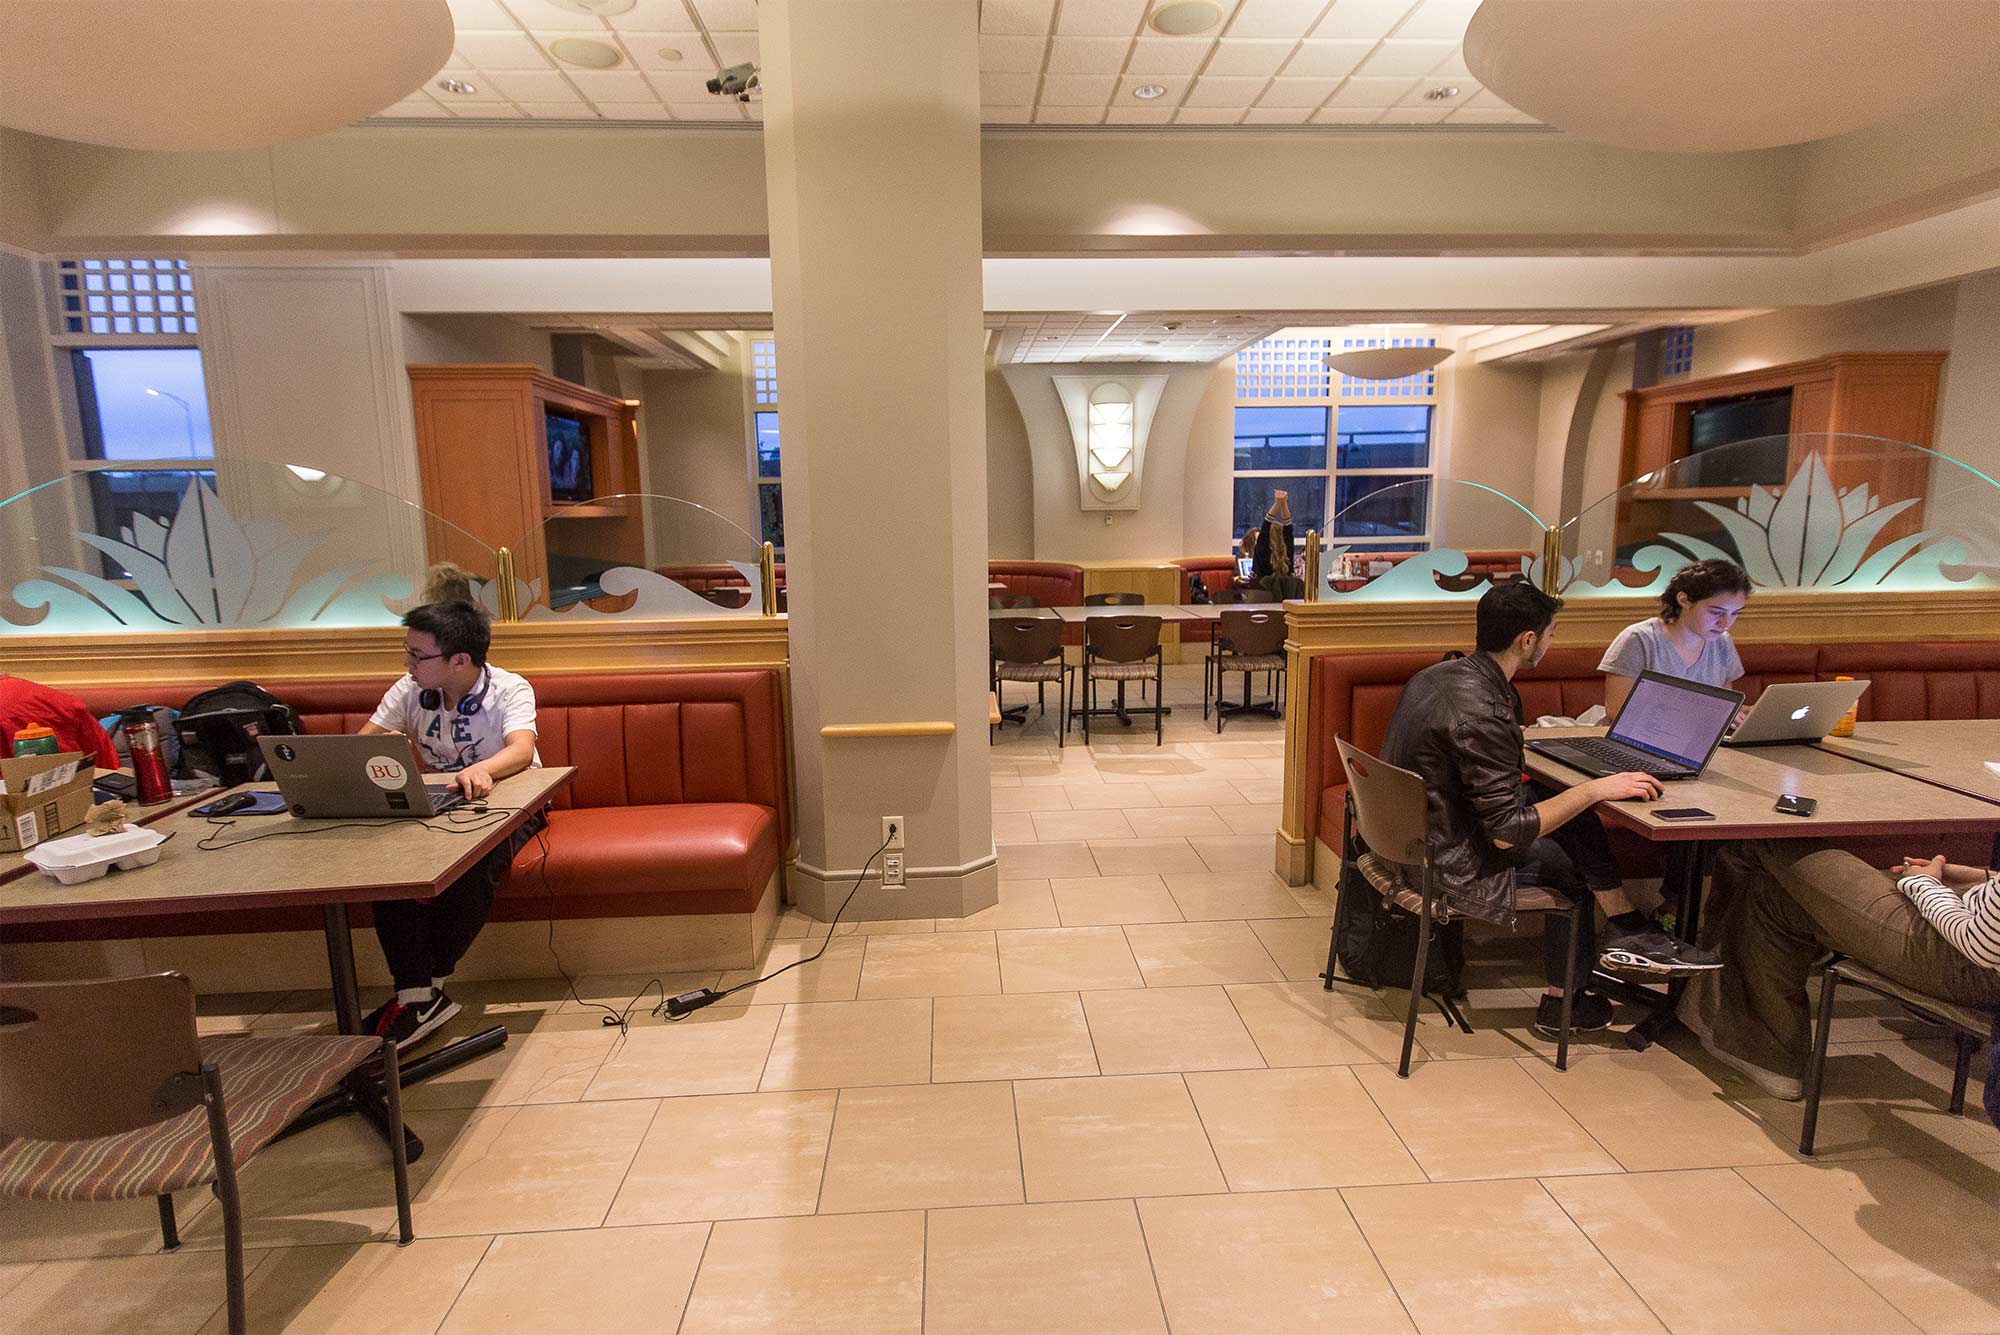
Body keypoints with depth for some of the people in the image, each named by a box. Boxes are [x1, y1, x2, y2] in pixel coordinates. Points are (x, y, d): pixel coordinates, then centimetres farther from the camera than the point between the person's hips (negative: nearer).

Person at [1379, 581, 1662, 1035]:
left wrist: (1512, 738, 34)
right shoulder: (1482, 714, -29)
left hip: (1408, 836, 8)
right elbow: (1508, 832, -26)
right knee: (1574, 861, 12)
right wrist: (1596, 788, -20)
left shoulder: (1436, 675, -1)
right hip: (1448, 867, -8)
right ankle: (1561, 1002, 27)